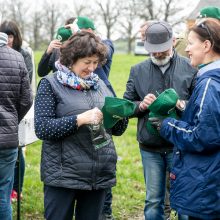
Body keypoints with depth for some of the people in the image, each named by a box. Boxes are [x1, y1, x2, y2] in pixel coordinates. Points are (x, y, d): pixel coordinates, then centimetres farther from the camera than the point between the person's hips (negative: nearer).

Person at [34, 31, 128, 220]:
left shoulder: (100, 84, 12)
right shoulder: (50, 84, -3)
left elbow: (117, 130, 14)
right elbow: (42, 128, -13)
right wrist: (80, 119, -21)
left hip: (100, 174, 5)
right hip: (63, 176, -5)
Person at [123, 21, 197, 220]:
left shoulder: (190, 68, -2)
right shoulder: (138, 71, 6)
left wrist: (185, 106, -21)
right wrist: (141, 105, -13)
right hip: (150, 148, 2)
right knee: (153, 202, 11)